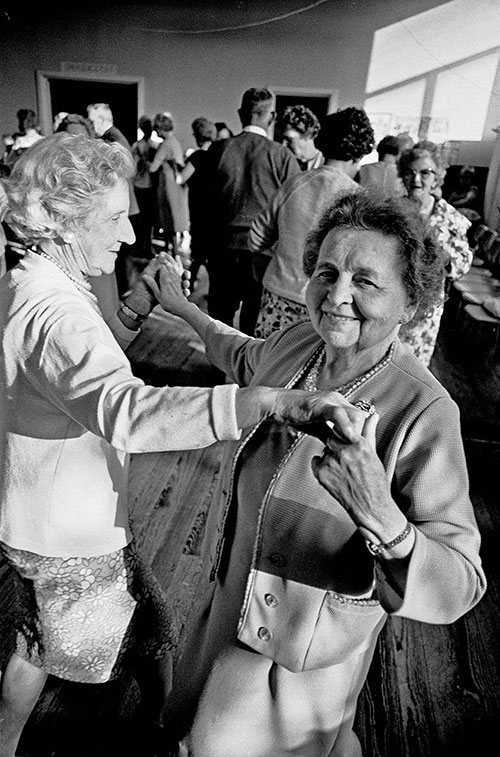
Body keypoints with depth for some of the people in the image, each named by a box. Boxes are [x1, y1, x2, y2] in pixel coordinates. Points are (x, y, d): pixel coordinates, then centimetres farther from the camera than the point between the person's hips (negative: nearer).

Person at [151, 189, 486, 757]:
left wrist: (380, 516, -49)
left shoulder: (423, 412, -31)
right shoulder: (299, 342, -14)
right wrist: (184, 309, 22)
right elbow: (248, 360, 11)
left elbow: (459, 587, -29)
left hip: (299, 648, -6)